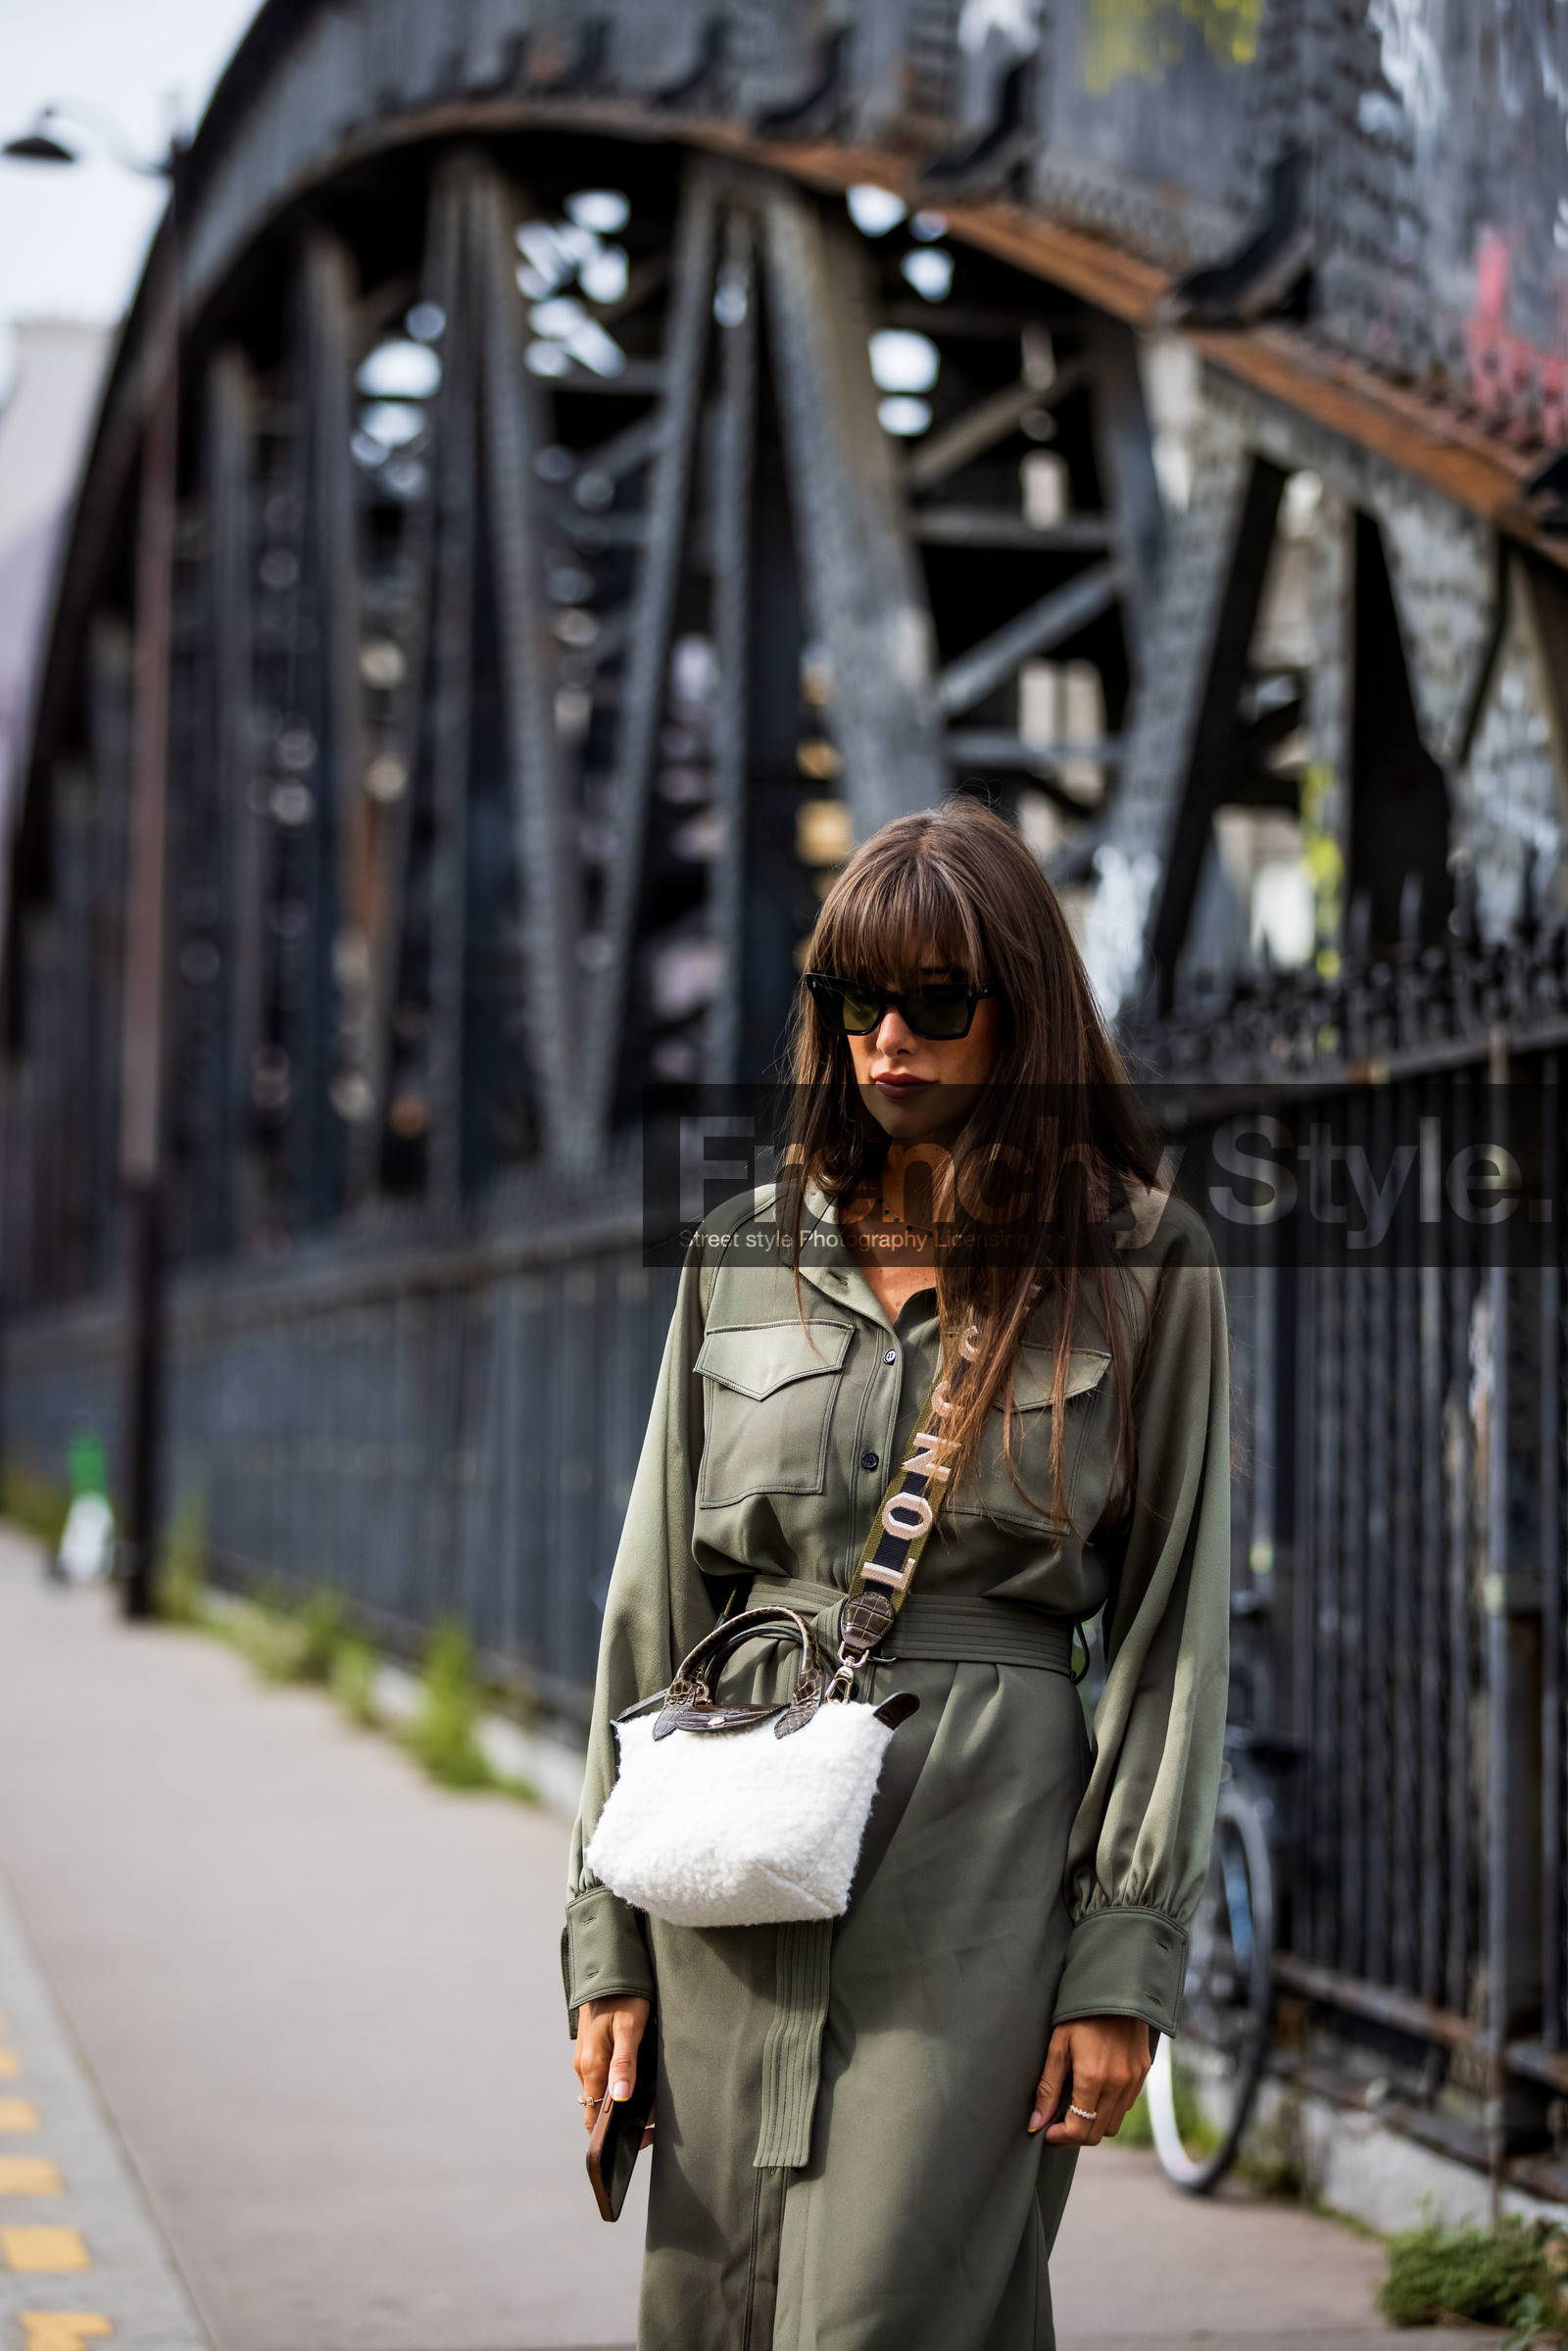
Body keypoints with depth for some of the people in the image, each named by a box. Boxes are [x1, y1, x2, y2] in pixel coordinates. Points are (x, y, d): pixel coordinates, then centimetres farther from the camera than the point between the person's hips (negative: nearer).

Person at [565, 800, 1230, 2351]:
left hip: (986, 1854, -4)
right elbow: (658, 1596, 11)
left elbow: (1173, 1620, 1)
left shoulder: (1139, 1267, 2)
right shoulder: (749, 1253, 10)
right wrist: (610, 1938, 6)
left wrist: (1127, 1958, -6)